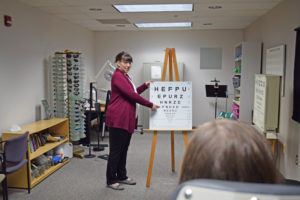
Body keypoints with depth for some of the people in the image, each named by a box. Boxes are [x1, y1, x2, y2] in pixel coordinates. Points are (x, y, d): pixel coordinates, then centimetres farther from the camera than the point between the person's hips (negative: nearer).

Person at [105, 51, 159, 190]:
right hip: (117, 119, -10)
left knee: (124, 149, 16)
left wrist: (145, 86, 16)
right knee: (116, 150, -1)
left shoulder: (125, 76, 16)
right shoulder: (117, 76, -14)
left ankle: (122, 176, 28)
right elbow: (131, 95, -21)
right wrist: (150, 105, -16)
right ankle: (111, 180, 11)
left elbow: (132, 93, 29)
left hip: (127, 119, 10)